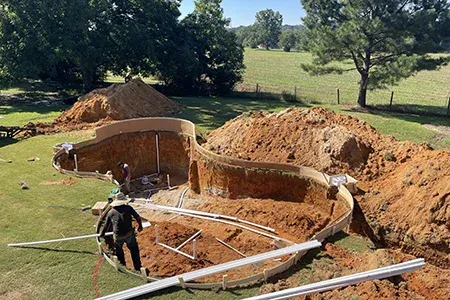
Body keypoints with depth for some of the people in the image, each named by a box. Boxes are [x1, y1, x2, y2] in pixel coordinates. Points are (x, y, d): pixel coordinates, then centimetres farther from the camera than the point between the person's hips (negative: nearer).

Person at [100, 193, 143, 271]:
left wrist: (102, 234, 30)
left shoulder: (111, 212, 3)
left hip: (118, 237, 1)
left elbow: (106, 225, 11)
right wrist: (140, 226, 13)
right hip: (129, 234, -1)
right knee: (134, 250, 18)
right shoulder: (128, 208, -5)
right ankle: (137, 267, 21)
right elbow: (138, 217, -5)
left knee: (119, 251, 27)